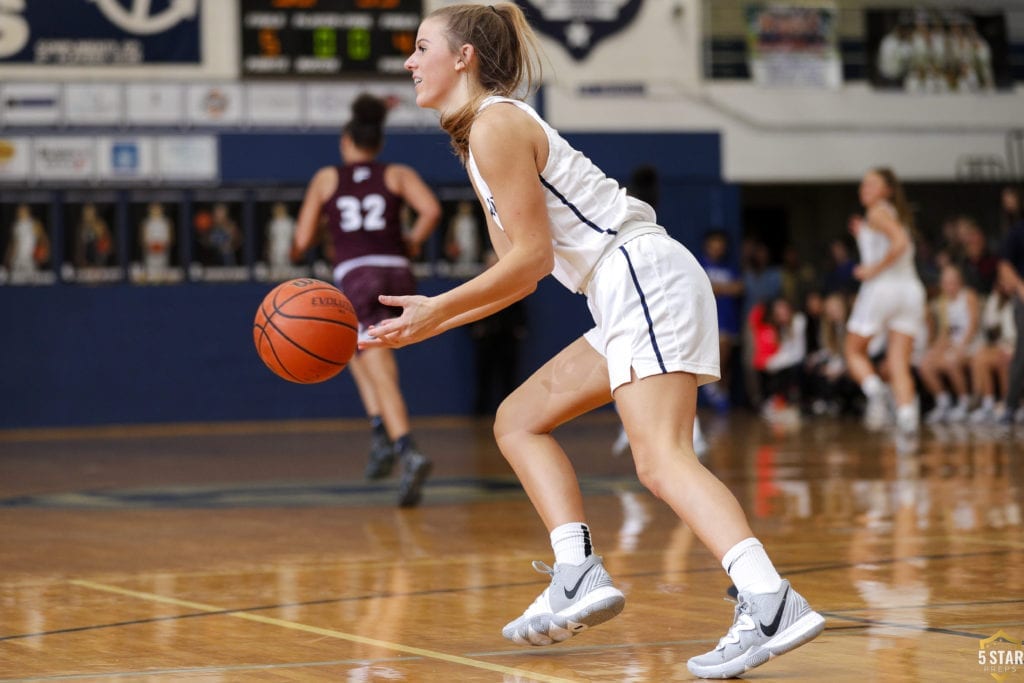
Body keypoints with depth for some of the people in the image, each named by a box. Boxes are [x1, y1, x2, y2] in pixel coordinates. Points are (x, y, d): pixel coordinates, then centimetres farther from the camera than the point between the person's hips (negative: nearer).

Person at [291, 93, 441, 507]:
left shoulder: (326, 178, 14)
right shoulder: (398, 175, 15)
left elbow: (302, 240, 12)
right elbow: (431, 210, -4)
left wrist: (295, 254, 34)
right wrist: (413, 243, 13)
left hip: (356, 278, -3)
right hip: (398, 276, 3)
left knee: (382, 378, -11)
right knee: (355, 349, 29)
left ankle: (408, 452, -33)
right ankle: (382, 433, 16)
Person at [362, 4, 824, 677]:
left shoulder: (497, 123, -6)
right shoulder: (480, 136, 23)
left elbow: (532, 257, -11)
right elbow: (520, 275, 23)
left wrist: (439, 307, -4)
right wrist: (426, 324, 22)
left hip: (644, 278, -11)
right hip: (632, 298, 11)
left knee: (662, 460, -23)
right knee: (519, 419, 16)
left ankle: (771, 604, -38)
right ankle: (580, 577, 3)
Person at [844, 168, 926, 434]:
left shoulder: (878, 213, -4)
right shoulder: (896, 214, 21)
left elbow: (900, 243, -20)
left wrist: (874, 269, -14)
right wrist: (863, 234, 23)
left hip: (882, 288, -7)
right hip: (910, 289, 7)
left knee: (854, 351, 8)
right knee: (899, 363, 1)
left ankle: (874, 389, -19)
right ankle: (907, 415, -17)